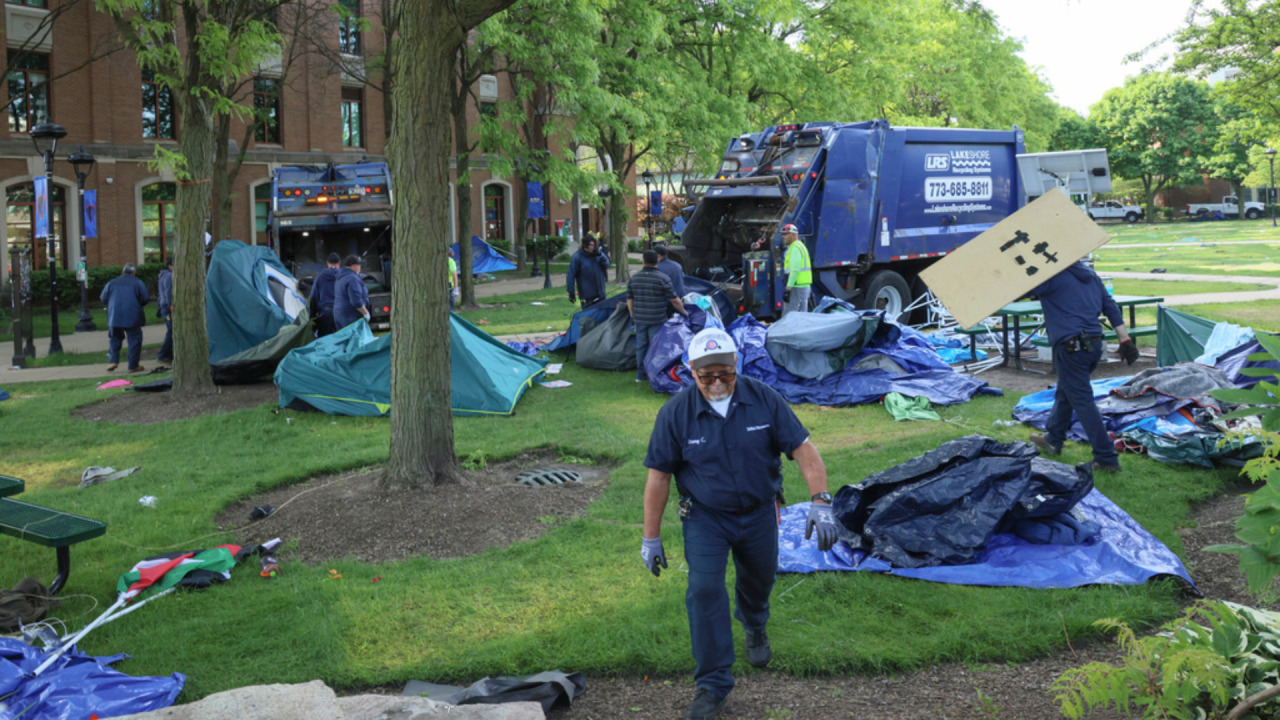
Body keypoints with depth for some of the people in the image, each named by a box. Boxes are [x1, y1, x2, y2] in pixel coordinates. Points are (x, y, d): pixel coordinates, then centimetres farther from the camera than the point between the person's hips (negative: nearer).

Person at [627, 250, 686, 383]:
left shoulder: (633, 278, 4)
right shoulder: (662, 278, -10)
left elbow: (629, 301, 11)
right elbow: (675, 300, -7)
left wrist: (633, 317, 22)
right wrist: (683, 311, 10)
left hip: (639, 319, 5)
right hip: (657, 320, -4)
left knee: (640, 346, 13)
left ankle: (640, 375, 21)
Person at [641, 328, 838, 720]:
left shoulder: (764, 399, -16)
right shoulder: (676, 412, -18)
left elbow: (803, 448, -15)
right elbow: (658, 475, -12)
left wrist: (820, 502, -27)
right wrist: (650, 537, -9)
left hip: (759, 512, 2)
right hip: (705, 517, -2)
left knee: (759, 580, 21)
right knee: (705, 591, -13)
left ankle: (754, 627, 57)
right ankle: (713, 686, -1)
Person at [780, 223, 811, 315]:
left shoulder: (795, 248, -11)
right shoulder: (801, 246, 21)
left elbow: (795, 270, -20)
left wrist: (788, 288, -23)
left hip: (797, 287, -10)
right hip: (806, 286, 10)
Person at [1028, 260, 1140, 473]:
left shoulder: (1052, 276, -10)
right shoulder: (1089, 274, 15)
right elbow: (1111, 307, 15)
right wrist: (1125, 340, 15)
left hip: (1071, 347, -9)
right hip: (1095, 343, 9)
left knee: (1082, 401, -3)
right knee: (1065, 392, 25)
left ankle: (1106, 458, -4)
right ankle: (1053, 439, 40)